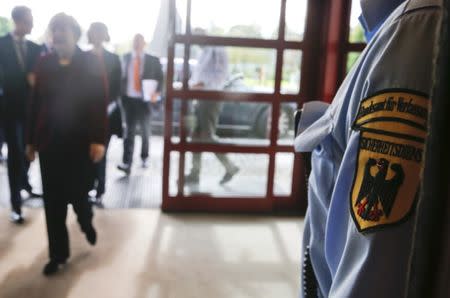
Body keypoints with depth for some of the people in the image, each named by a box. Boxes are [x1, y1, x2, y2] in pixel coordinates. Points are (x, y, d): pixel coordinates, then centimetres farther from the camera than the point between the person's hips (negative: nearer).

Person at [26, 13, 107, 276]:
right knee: (53, 200, 6)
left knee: (78, 193, 5)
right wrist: (31, 140, 7)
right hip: (50, 141, 3)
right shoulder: (44, 63, 6)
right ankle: (58, 254, 20)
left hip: (80, 141, -3)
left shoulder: (90, 62, -4)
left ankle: (87, 223, 41)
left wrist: (99, 139, -16)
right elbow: (36, 102, 7)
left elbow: (100, 103, -9)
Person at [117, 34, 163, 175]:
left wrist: (157, 93, -16)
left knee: (145, 131, 14)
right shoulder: (126, 58, 6)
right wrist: (120, 94, -2)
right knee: (129, 131, -5)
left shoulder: (153, 60, 0)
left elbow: (160, 78, 1)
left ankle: (145, 157, 33)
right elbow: (122, 76, 8)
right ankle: (126, 163, -9)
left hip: (144, 100, 0)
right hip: (129, 99, 0)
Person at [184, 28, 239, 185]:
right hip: (201, 98, 9)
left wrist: (205, 85, -25)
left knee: (208, 137, -7)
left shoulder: (217, 50, -8)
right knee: (197, 137, 7)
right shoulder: (203, 53, 19)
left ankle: (230, 167, 7)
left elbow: (221, 75, -16)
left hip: (211, 98, -9)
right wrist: (193, 84, 0)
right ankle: (195, 173, 12)